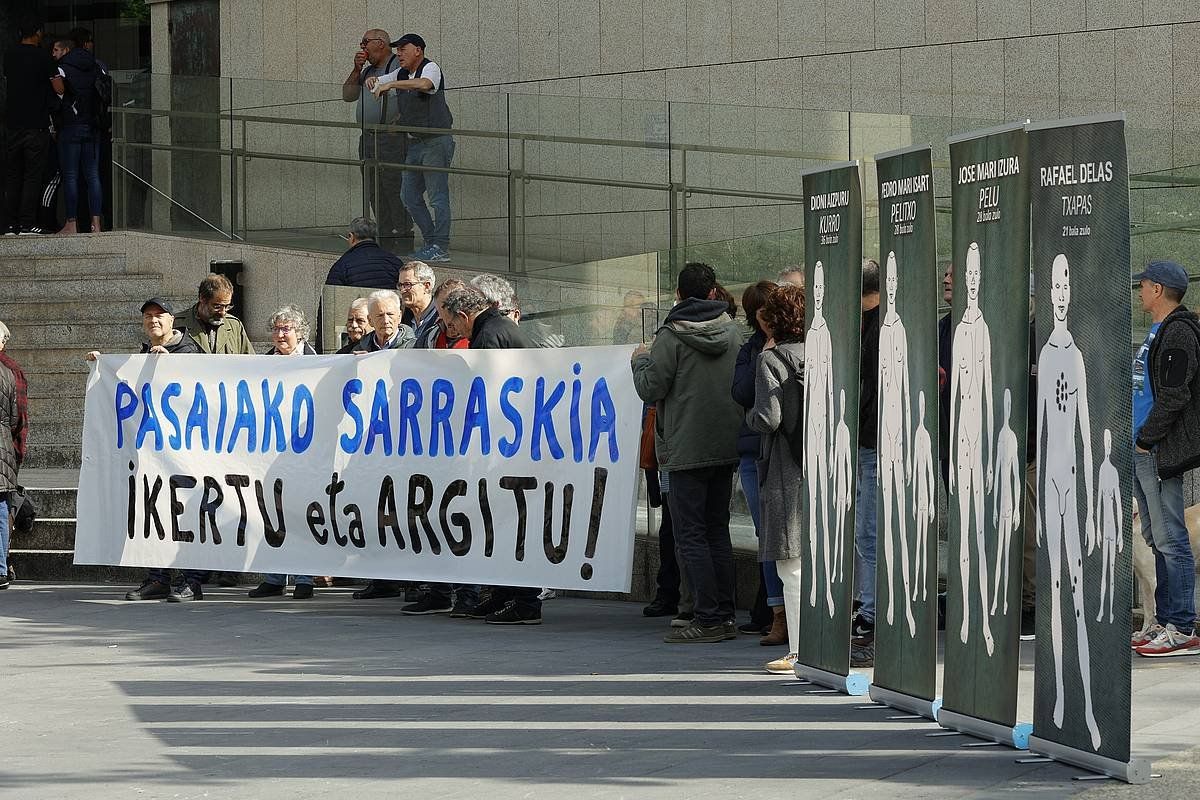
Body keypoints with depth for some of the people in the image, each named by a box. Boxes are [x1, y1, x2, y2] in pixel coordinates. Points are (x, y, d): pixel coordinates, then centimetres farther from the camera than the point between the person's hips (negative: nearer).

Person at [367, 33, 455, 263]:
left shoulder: (431, 68, -10)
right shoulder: (401, 74, 14)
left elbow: (425, 84, -33)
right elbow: (375, 84, 21)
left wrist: (390, 84, -33)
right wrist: (372, 80, -4)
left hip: (436, 142, -9)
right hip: (415, 143, 9)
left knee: (438, 196, -8)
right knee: (409, 195, 9)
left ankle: (441, 248, -7)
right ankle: (431, 241, 17)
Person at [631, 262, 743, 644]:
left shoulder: (671, 336, -11)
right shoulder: (732, 332, 7)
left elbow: (651, 389, -10)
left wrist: (640, 360, 9)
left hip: (688, 450, -6)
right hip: (727, 446, 6)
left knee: (690, 534, -3)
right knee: (717, 531, 14)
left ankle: (708, 619, -7)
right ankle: (725, 616, 14)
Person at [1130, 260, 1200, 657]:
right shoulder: (1160, 331, 19)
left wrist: (1146, 439, -16)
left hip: (1160, 454, -11)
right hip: (1143, 451, 11)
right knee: (1157, 539, 12)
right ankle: (1167, 623, 17)